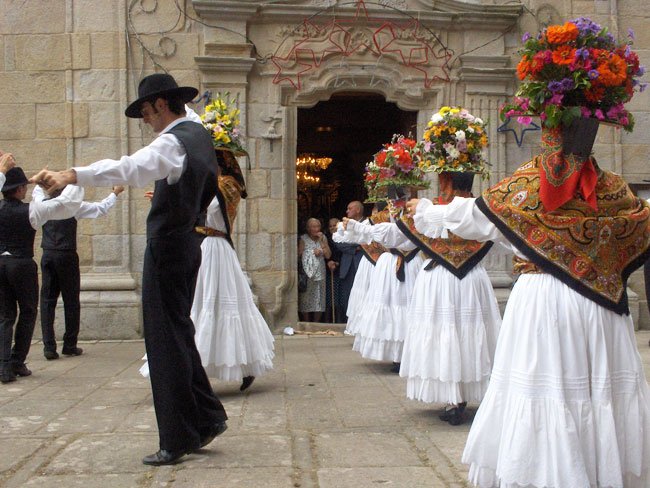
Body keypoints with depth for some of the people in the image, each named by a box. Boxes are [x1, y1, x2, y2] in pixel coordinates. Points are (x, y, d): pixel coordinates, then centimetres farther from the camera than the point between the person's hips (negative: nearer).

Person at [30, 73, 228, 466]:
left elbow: (131, 168, -36)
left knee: (166, 340, -2)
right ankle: (207, 418, 26)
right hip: (188, 243, 9)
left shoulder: (173, 142, -18)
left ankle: (177, 440, 6)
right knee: (179, 334, 18)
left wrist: (73, 175, -47)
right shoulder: (200, 136, 11)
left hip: (166, 248, -9)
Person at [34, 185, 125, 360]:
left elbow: (36, 191, 30)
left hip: (47, 256, 4)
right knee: (71, 300, 6)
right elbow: (101, 208, 1)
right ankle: (70, 346, 11)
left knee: (47, 300, 5)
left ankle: (49, 347, 1)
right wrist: (115, 193, 16)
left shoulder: (43, 204, 5)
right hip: (67, 256, -4)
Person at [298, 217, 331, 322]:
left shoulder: (323, 238, 8)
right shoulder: (303, 239, -2)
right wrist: (314, 253, -6)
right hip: (306, 273, -3)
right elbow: (299, 255, -5)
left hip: (319, 274, 3)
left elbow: (328, 255, 0)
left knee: (319, 300, 3)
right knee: (306, 300, -1)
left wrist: (321, 241, -7)